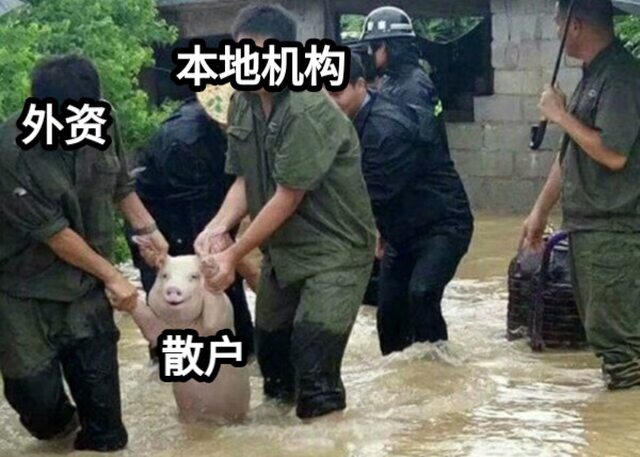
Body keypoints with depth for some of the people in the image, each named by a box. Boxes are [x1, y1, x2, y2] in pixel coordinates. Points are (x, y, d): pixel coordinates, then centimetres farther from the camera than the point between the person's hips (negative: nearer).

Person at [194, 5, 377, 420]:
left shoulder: (308, 112, -24)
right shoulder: (243, 102, 1)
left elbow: (287, 198, -22)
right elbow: (245, 180, 4)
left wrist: (233, 256, -18)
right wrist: (218, 226, -14)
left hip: (334, 251, -8)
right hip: (283, 249, 8)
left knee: (314, 374, -12)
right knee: (269, 350, 18)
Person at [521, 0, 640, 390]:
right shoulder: (593, 76, 15)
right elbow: (570, 154, 21)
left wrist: (561, 115, -13)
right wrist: (541, 211, 22)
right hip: (587, 227, 10)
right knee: (601, 330, 13)